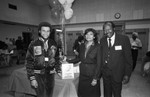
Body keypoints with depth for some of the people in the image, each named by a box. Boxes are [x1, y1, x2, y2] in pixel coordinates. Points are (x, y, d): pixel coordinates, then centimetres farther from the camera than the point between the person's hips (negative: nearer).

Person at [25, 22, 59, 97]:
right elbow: (29, 62, -6)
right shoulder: (33, 44, -6)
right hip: (38, 75, -3)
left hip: (50, 74, 3)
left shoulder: (53, 43, 3)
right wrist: (32, 78, -9)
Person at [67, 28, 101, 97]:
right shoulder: (82, 46, 3)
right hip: (82, 75, 4)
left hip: (92, 75, -3)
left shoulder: (97, 47, -10)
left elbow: (99, 64, -11)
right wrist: (68, 61, 5)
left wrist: (95, 78, -12)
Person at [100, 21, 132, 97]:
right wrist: (100, 69, 3)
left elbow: (128, 58, -7)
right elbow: (101, 56, 5)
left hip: (117, 73, -3)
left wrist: (127, 74, -8)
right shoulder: (102, 40, 1)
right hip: (105, 72, 3)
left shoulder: (124, 39, -10)